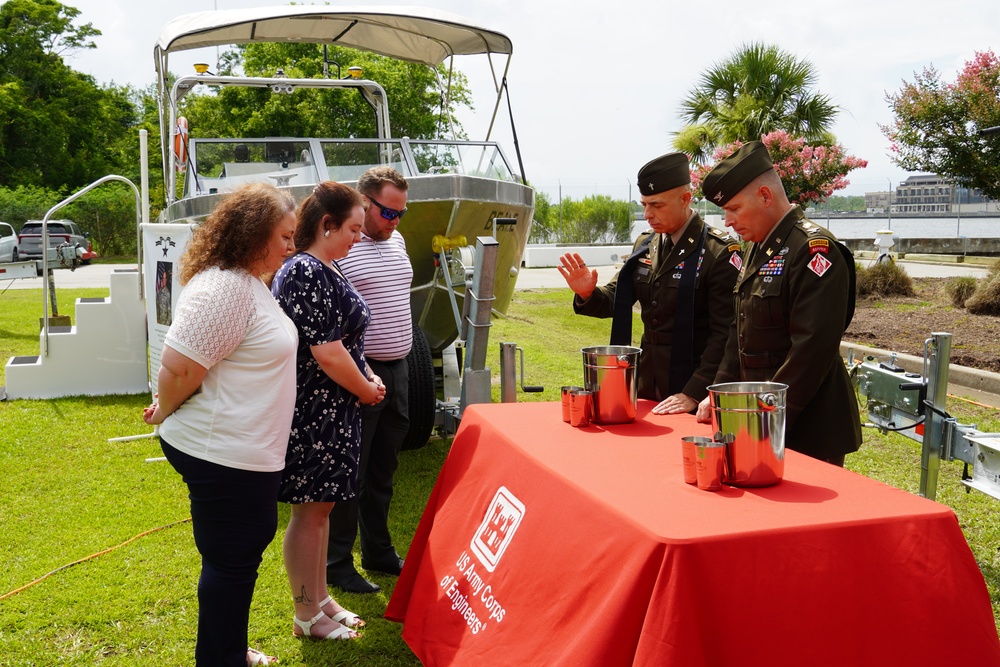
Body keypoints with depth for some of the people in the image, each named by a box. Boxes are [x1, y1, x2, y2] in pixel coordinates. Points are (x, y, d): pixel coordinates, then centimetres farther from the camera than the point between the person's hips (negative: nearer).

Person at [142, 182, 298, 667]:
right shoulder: (224, 289, -23)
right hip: (222, 454, -10)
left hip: (245, 450, 10)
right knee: (231, 559, 4)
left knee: (252, 540, 22)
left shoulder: (246, 281, 11)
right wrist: (165, 413, -7)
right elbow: (178, 369, -25)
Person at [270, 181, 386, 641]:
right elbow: (327, 353, -24)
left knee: (322, 505, 19)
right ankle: (307, 616, 18)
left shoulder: (326, 270, 12)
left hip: (333, 411, 10)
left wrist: (366, 376, 6)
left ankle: (320, 598, 33)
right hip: (313, 413, -10)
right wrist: (365, 389, -9)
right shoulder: (306, 273, -21)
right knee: (310, 510, 3)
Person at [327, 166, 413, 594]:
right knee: (349, 475, 3)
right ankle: (337, 564, 16)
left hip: (397, 371, 8)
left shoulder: (396, 240, 12)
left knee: (383, 472, 17)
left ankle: (379, 553, 31)